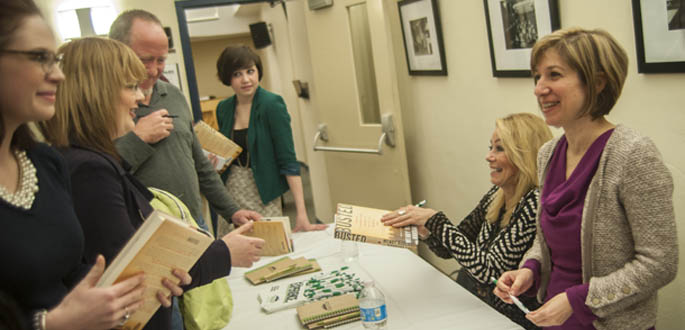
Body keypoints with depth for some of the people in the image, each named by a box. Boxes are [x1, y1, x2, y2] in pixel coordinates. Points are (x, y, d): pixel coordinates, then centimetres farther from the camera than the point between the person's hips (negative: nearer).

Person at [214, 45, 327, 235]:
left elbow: (288, 161, -15)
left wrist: (302, 214, -21)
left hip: (263, 196, -4)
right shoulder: (223, 109, 4)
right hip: (230, 194, 4)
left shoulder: (272, 104, -12)